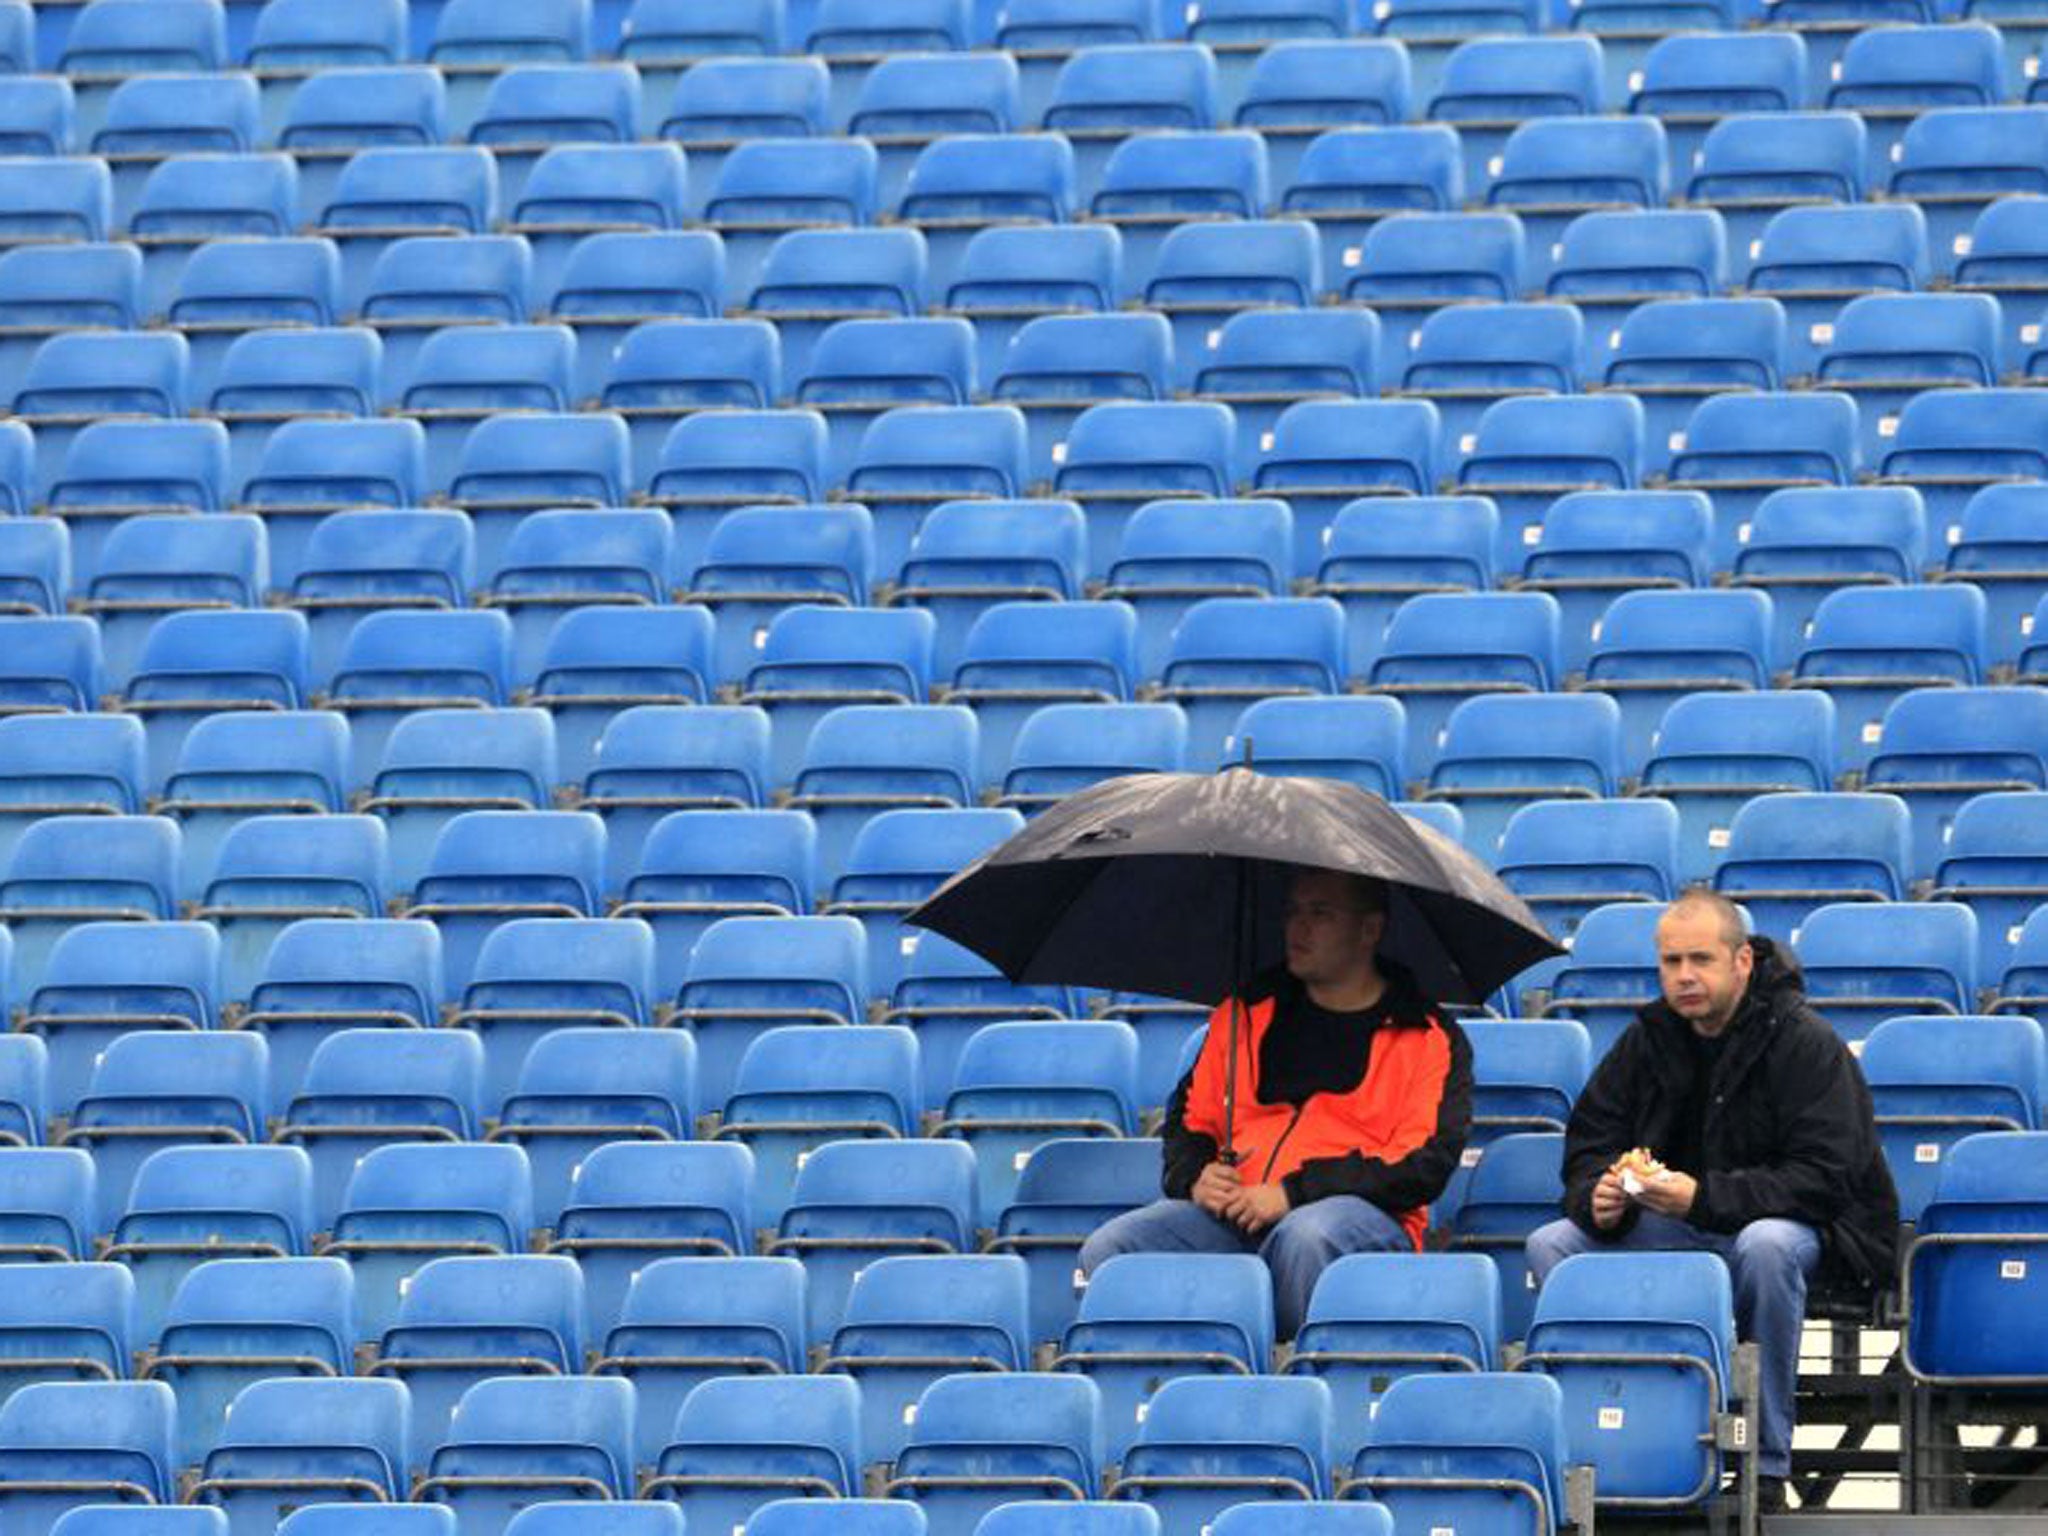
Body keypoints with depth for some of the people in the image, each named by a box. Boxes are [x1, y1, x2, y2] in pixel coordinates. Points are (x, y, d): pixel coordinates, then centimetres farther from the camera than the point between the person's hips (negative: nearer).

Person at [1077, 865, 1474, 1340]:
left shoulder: (1428, 1038, 7)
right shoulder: (1247, 1012, 22)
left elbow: (1425, 1163, -5)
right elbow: (1189, 1117, 26)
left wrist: (1293, 1193, -13)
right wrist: (1194, 1177, 1)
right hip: (1233, 1216, 4)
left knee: (1307, 1236, -41)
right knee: (1107, 1249, -22)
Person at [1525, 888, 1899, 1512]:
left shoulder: (1804, 1041, -14)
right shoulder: (1648, 1038, 4)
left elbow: (1823, 1178, -22)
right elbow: (1589, 1144, 9)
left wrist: (1704, 1198, -32)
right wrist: (1601, 1199, -17)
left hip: (1796, 1222, -6)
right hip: (1668, 1226, 6)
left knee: (1766, 1245, -40)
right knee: (1550, 1244, -14)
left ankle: (1767, 1466, -31)